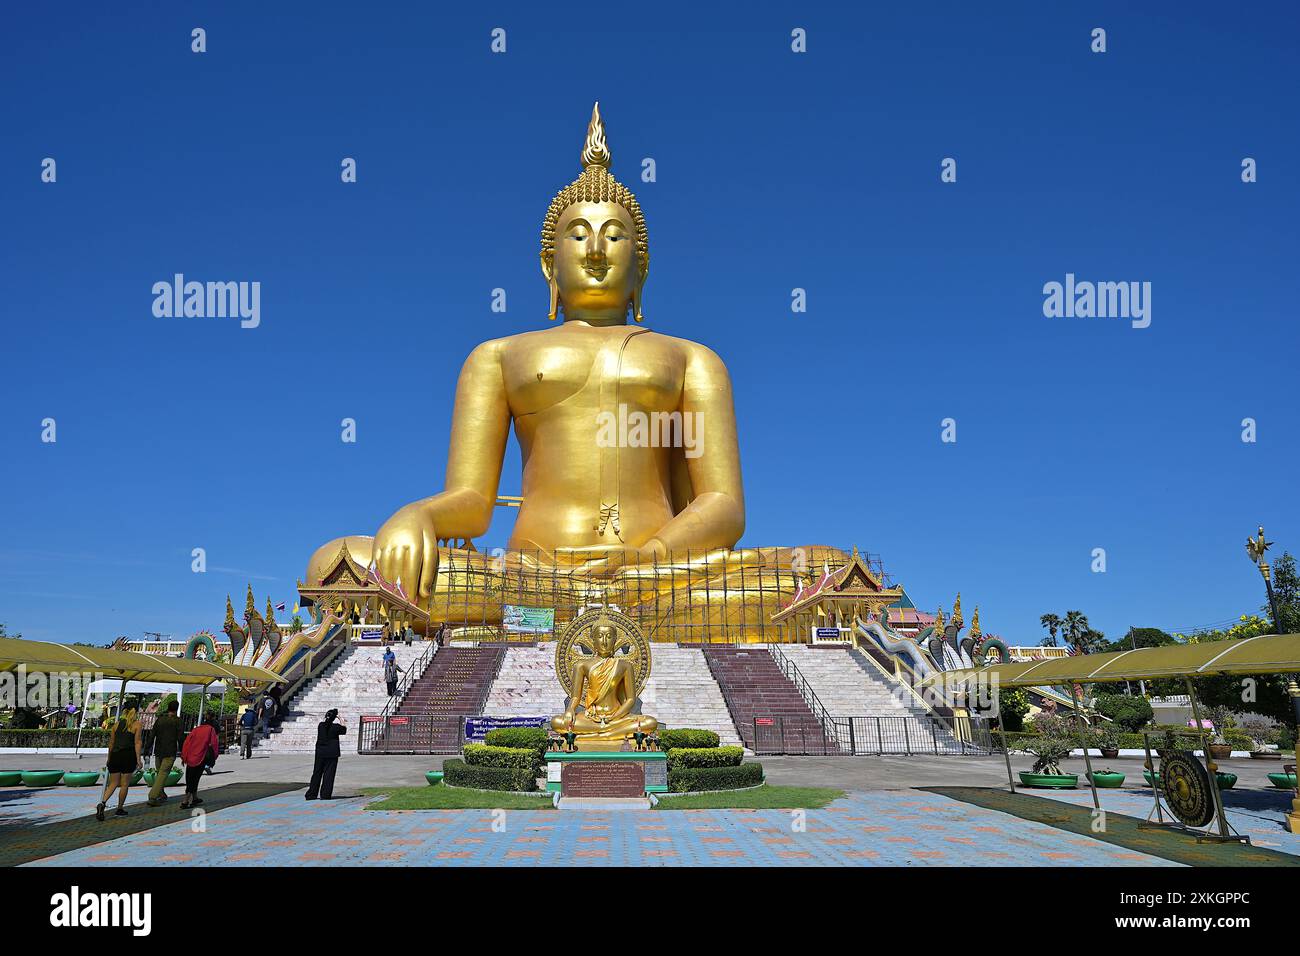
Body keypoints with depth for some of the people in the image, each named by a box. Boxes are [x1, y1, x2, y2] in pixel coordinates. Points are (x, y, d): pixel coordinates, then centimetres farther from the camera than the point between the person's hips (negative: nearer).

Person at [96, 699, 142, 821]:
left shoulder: (117, 723, 10)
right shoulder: (136, 724, -3)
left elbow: (111, 743, 13)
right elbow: (137, 742, -8)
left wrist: (109, 758, 23)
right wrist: (138, 759, -7)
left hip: (115, 755, 4)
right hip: (128, 755, -4)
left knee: (113, 784, 10)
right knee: (124, 784, 8)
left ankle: (102, 803, -13)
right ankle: (120, 809, 15)